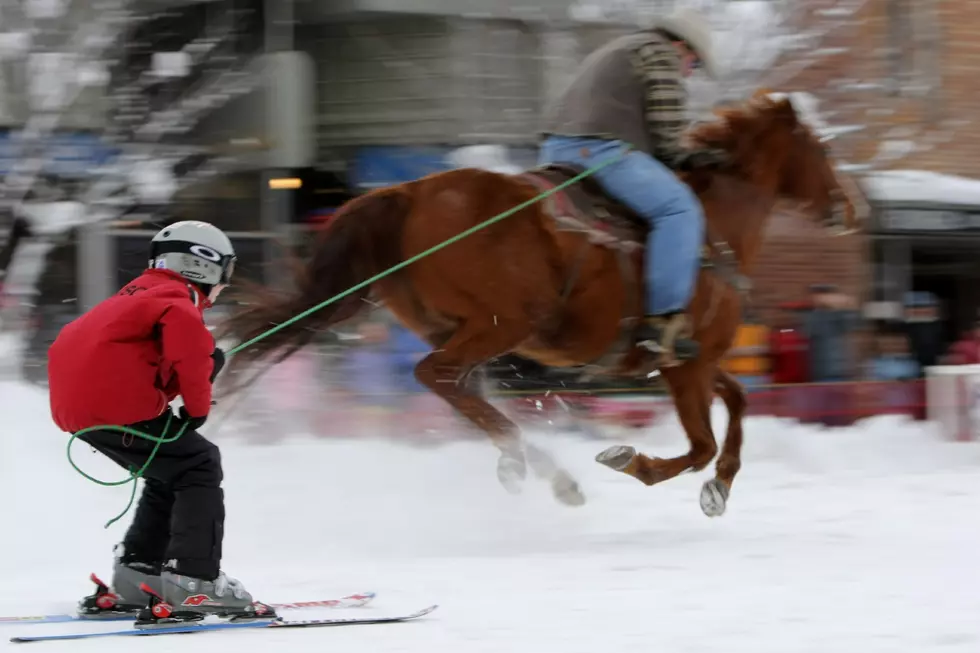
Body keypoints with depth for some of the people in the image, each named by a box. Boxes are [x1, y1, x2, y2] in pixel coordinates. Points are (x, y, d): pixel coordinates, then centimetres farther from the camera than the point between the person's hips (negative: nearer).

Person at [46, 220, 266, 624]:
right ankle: (193, 582, -12)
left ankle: (134, 577, 23)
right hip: (116, 404, -10)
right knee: (199, 467, -2)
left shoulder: (140, 294, 28)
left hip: (75, 404, 10)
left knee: (172, 472, 22)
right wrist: (197, 406, -14)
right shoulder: (177, 298, -2)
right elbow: (184, 331, -25)